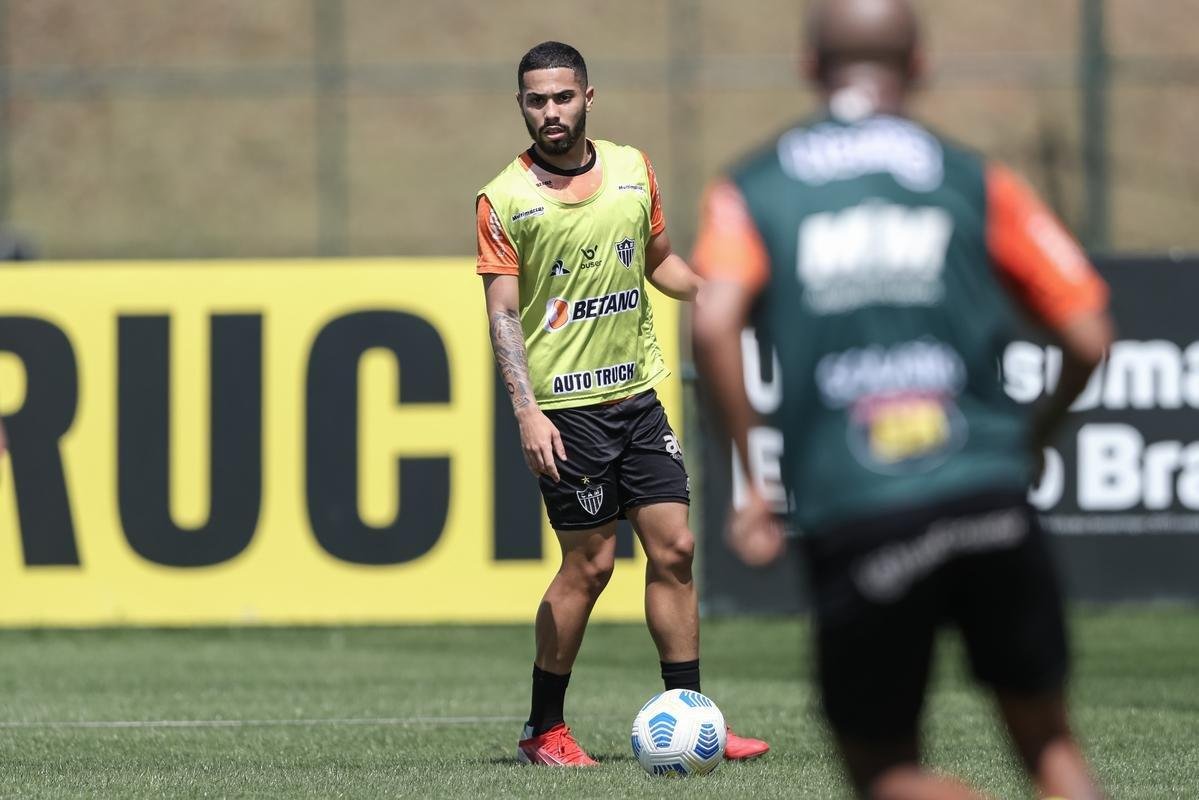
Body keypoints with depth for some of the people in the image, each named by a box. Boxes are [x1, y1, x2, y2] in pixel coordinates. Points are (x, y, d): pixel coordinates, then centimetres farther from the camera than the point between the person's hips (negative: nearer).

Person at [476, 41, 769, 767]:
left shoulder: (633, 170, 6)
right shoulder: (504, 200, -7)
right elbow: (503, 314, -10)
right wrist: (528, 413, -19)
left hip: (638, 392, 5)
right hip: (566, 405, -5)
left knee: (674, 549, 2)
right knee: (590, 564, -3)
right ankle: (544, 730, 9)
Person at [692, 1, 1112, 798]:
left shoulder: (750, 192, 9)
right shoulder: (980, 184, 9)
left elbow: (714, 323, -10)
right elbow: (1088, 339, 6)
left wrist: (754, 480, -2)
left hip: (852, 520, -1)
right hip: (991, 503, 1)